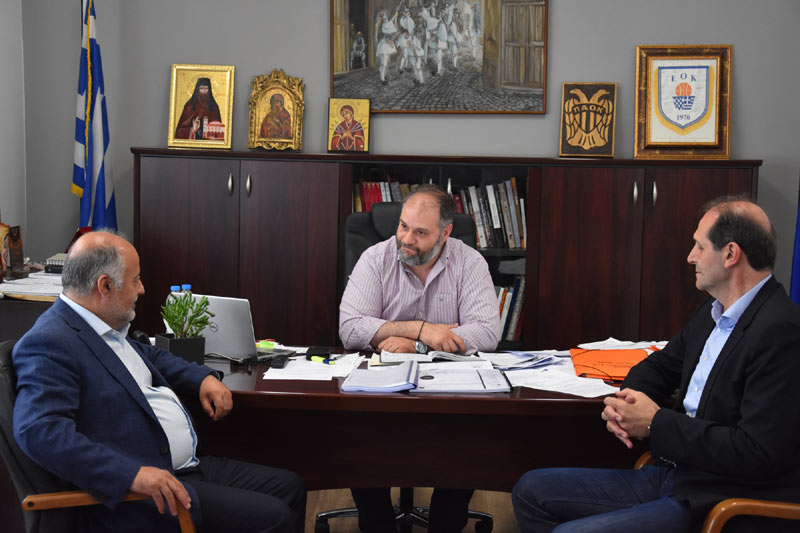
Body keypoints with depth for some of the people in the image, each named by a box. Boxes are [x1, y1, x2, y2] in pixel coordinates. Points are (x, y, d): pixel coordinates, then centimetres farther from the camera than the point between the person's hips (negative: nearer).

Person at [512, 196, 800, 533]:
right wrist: (626, 402, -2)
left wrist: (657, 423, -16)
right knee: (531, 491, 7)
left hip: (718, 505, -9)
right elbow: (659, 366, 23)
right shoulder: (713, 312, 11)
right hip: (672, 476, 9)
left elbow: (758, 452, -25)